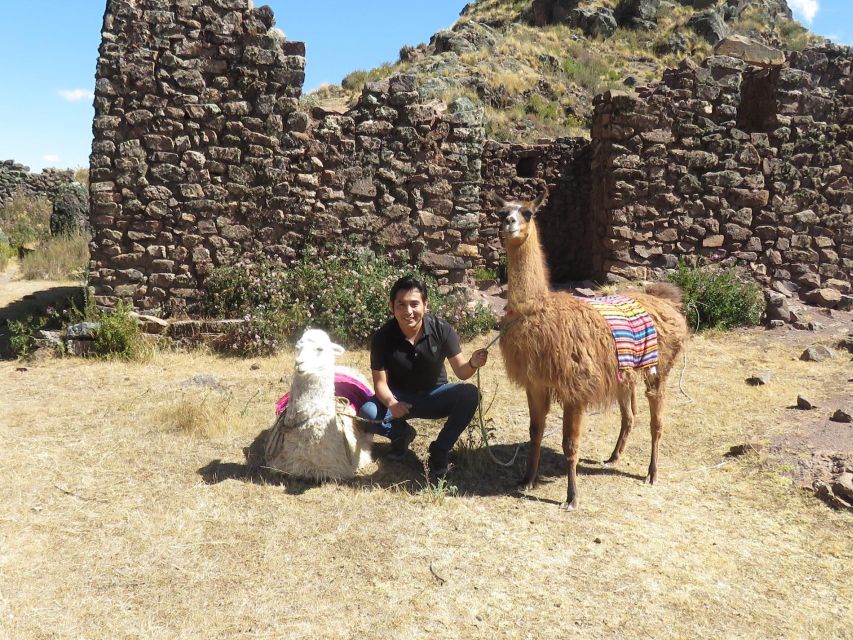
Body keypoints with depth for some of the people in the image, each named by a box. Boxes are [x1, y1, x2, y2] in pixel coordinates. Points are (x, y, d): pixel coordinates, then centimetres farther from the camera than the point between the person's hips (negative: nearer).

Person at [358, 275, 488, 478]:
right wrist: (390, 402, -38)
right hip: (399, 398, -1)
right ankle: (401, 433, 4)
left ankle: (439, 452, -10)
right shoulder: (383, 337, -18)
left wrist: (473, 363, -40)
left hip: (434, 396, 1)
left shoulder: (441, 329, -18)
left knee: (470, 394, -28)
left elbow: (461, 371, -15)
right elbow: (380, 381, -15)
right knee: (367, 413, -31)